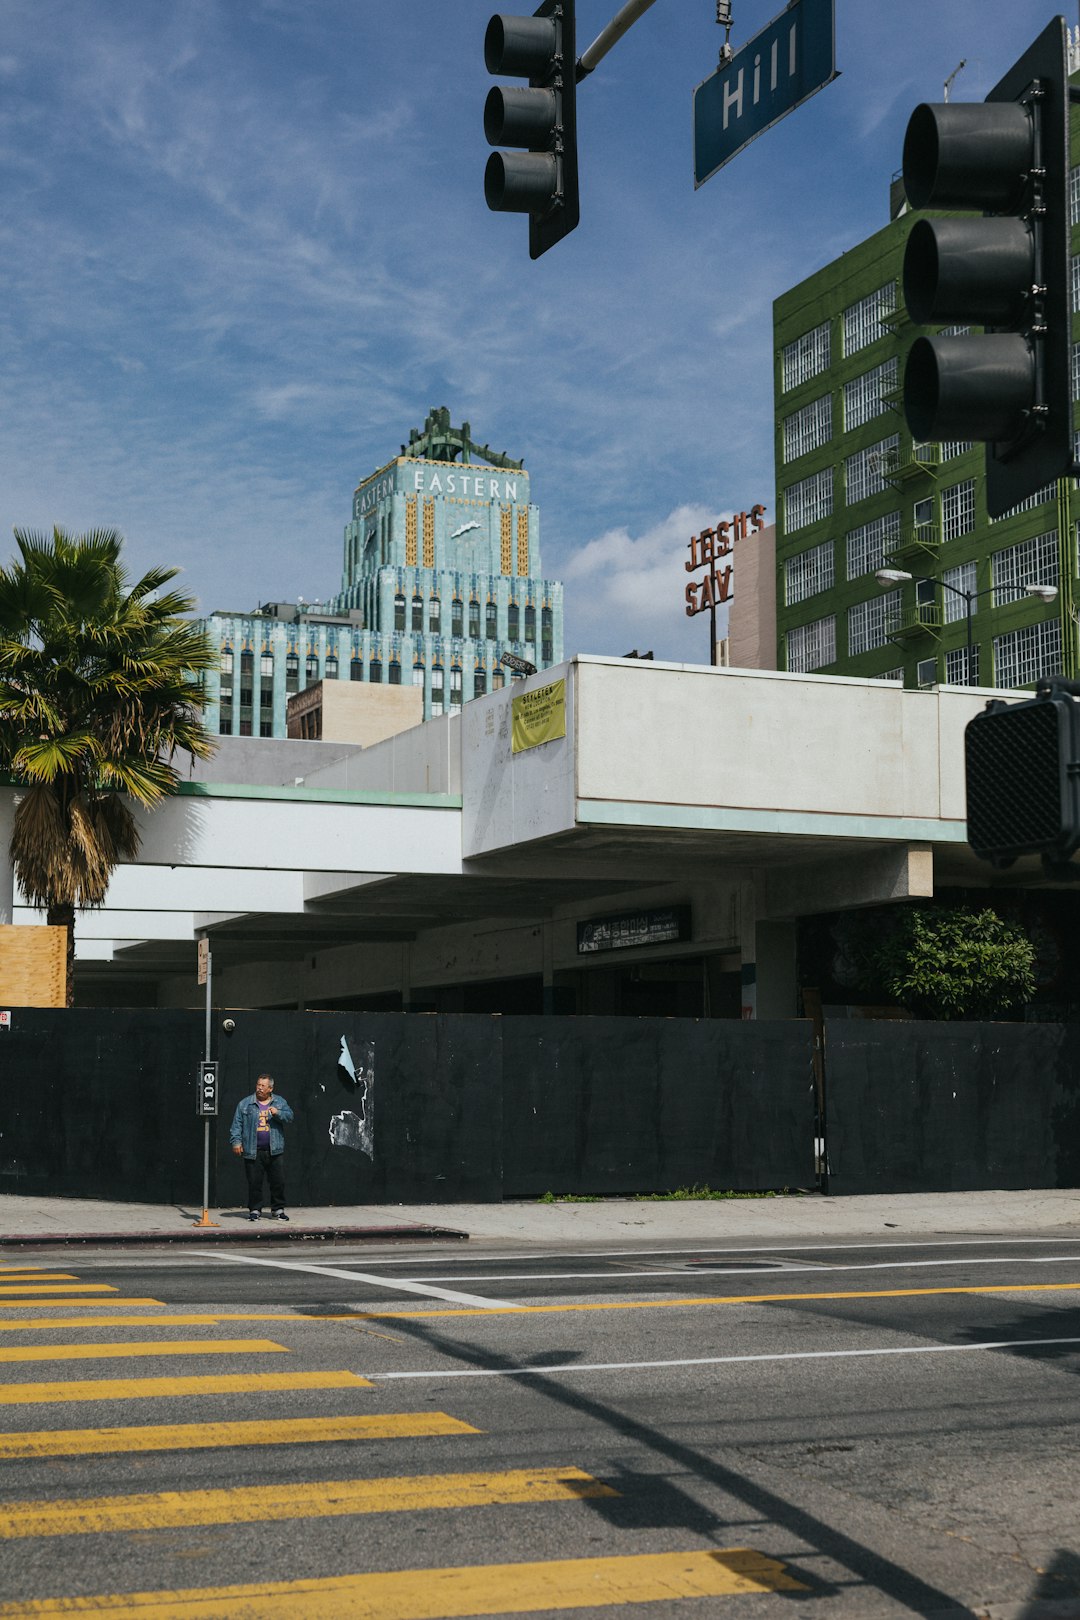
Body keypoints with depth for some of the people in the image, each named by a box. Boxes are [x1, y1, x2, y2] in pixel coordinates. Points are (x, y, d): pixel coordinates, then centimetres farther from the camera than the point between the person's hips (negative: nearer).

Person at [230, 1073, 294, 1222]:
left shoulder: (280, 1102, 10)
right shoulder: (245, 1103, 7)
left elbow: (289, 1117, 1)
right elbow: (237, 1124, 6)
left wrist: (278, 1113, -16)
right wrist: (236, 1141, -4)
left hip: (275, 1151, 1)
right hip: (253, 1152, -1)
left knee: (278, 1181, 1)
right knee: (254, 1182, 1)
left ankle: (278, 1210, 12)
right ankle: (254, 1210, 12)